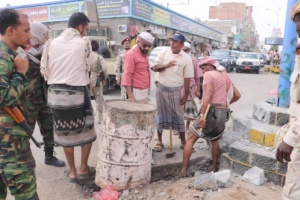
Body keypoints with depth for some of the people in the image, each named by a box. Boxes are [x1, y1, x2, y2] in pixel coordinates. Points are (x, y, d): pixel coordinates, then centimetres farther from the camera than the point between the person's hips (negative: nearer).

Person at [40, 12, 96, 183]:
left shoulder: (51, 43, 5)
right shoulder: (84, 43, -4)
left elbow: (44, 70, 4)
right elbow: (87, 69, 0)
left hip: (56, 93, 4)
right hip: (77, 93, -4)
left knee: (65, 133, 14)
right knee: (87, 131, 14)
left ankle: (72, 171, 25)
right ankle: (83, 169, 24)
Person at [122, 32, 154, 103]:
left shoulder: (144, 54, 14)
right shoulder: (131, 54, -13)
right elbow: (127, 75, -19)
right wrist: (131, 96, -24)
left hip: (145, 92, 9)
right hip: (137, 92, -8)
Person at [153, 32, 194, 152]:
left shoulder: (186, 58, -5)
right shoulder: (163, 53, -2)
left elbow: (187, 78, -4)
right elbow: (155, 68, -2)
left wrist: (186, 95, -5)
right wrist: (165, 65, -21)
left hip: (176, 90, -1)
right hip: (161, 88, 2)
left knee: (179, 115, 6)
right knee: (160, 114, 9)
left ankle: (183, 141, 21)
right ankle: (159, 141, 21)